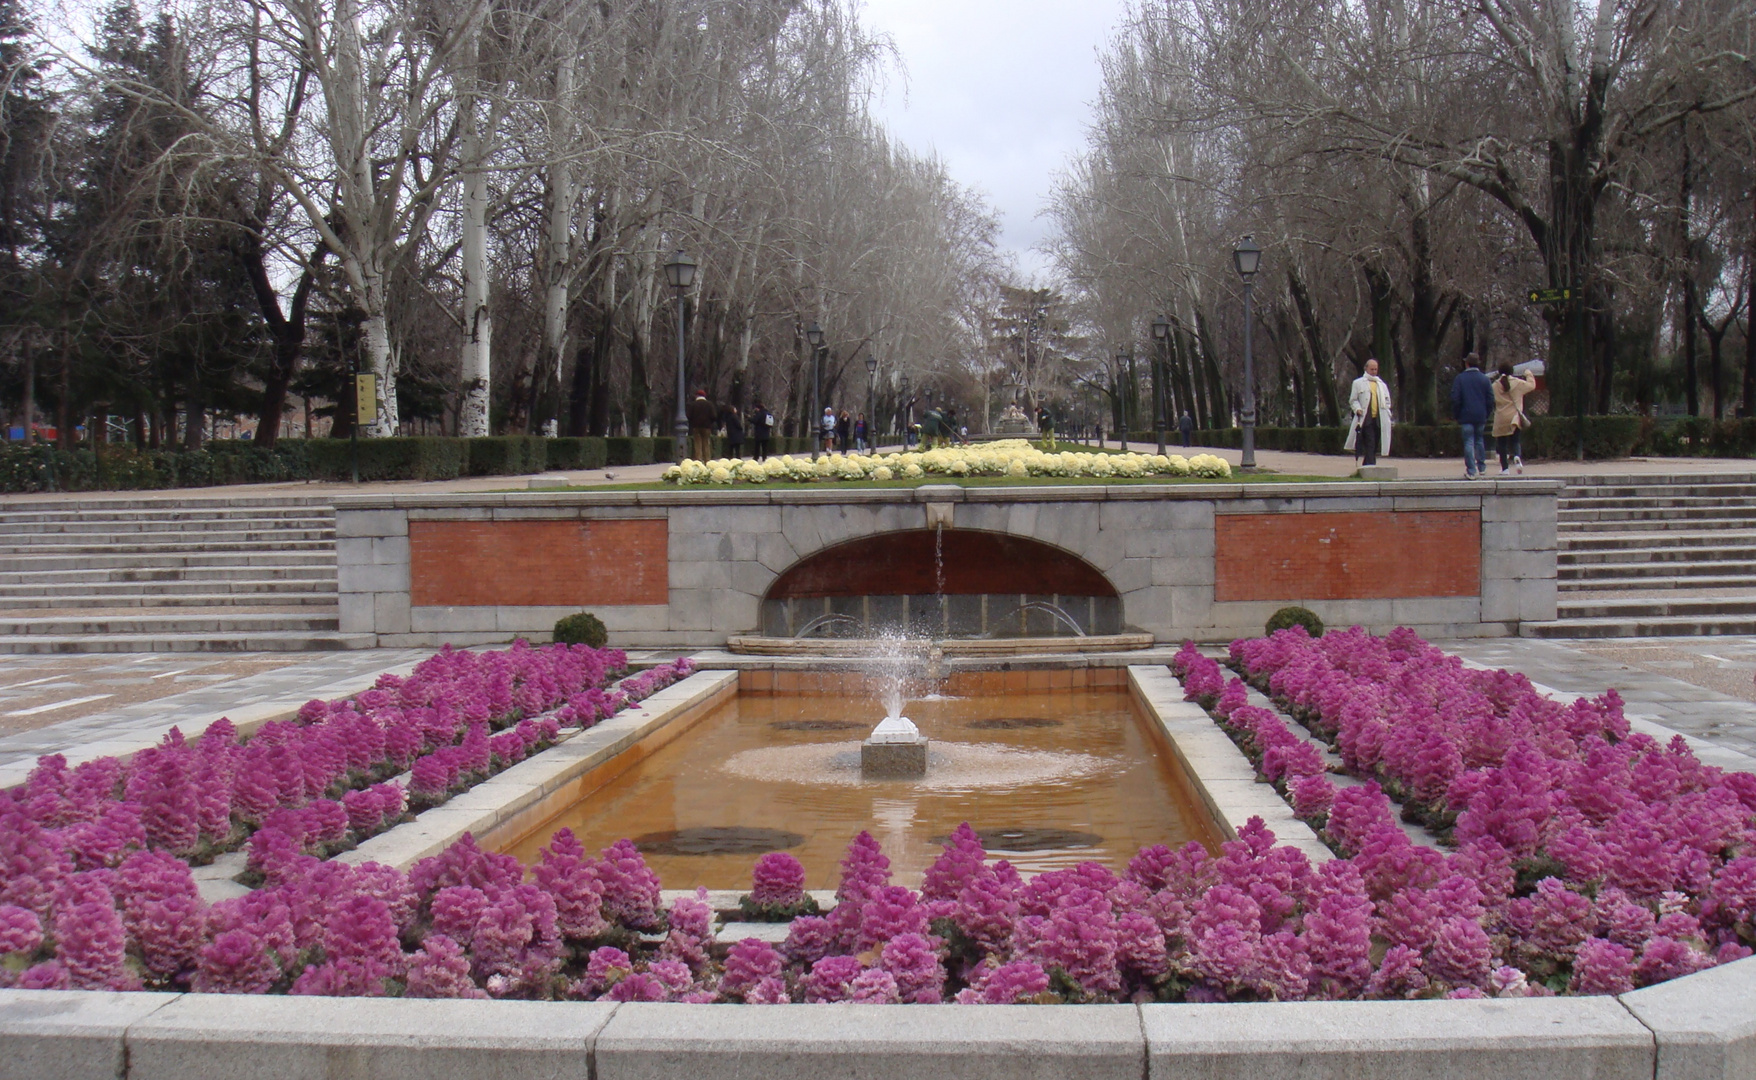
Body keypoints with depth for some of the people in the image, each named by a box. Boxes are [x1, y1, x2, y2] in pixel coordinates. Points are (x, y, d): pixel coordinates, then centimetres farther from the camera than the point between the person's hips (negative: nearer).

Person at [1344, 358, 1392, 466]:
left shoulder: (1381, 384, 19)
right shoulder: (1358, 383, 8)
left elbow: (1387, 401, 22)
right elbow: (1353, 400, 7)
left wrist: (1386, 412, 7)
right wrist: (1357, 409, -12)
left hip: (1379, 420, 5)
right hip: (1366, 419, -5)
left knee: (1374, 446, 8)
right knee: (1369, 445, -14)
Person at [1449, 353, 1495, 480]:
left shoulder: (1460, 378, -4)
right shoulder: (1484, 379, 5)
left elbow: (1455, 399, -6)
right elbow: (1490, 399, 4)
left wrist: (1455, 416, 3)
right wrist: (1487, 415, 13)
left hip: (1466, 416, -3)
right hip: (1481, 417, 3)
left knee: (1468, 442, -4)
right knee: (1480, 441, 18)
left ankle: (1471, 471, -10)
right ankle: (1482, 468, 21)